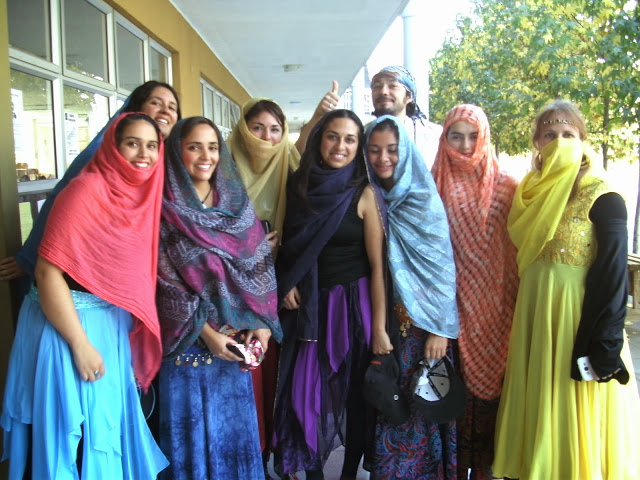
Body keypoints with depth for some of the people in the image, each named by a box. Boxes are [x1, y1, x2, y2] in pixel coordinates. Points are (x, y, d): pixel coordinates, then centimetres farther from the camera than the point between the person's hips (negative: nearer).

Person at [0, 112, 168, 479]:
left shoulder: (145, 195, 4)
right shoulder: (86, 190, -18)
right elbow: (48, 272, -22)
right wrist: (81, 345, -21)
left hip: (114, 325, 7)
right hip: (71, 322, -7)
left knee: (109, 426, 20)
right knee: (76, 432, 7)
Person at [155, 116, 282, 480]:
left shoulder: (237, 203, 7)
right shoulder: (165, 208, -6)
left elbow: (260, 265, 5)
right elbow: (165, 280, -10)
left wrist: (263, 323, -6)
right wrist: (206, 333, -14)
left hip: (237, 336, 4)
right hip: (189, 340, -4)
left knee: (236, 425, 14)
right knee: (192, 428, 7)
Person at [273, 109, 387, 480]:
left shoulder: (363, 194, -7)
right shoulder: (299, 186, 3)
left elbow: (377, 264, -10)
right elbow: (288, 246, 13)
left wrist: (379, 327, -14)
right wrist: (286, 282, -6)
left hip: (353, 302, -3)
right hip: (309, 304, 3)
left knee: (355, 392, 7)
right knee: (307, 389, 6)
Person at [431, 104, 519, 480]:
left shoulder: (505, 186, 2)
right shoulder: (434, 185, 3)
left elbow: (520, 247, 1)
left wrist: (518, 304, -4)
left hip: (496, 306, 0)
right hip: (452, 304, 0)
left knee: (492, 377, 7)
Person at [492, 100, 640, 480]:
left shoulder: (601, 197, -9)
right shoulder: (530, 193, 9)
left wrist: (605, 347, -20)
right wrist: (523, 323, 10)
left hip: (580, 319, -6)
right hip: (535, 323, 6)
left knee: (577, 426, 4)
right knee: (538, 421, 14)